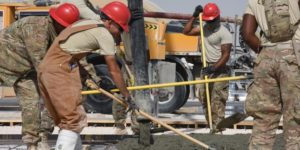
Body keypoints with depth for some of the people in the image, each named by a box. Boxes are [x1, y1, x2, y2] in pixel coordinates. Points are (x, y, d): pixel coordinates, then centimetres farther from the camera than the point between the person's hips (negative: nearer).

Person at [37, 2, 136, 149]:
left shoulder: (85, 23, 23)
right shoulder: (104, 34, -1)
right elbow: (113, 70, 3)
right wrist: (126, 94, 13)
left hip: (45, 68, 9)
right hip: (59, 70, -9)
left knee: (66, 119, 15)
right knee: (74, 119, -9)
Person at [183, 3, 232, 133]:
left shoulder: (224, 33, -12)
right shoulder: (204, 28, 11)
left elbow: (226, 55, -17)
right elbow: (186, 31, 17)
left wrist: (214, 68, -26)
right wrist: (194, 17, 8)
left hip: (219, 69, -8)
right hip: (207, 67, 8)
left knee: (217, 99, -12)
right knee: (204, 97, 9)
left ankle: (217, 127, -15)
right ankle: (210, 123, 15)